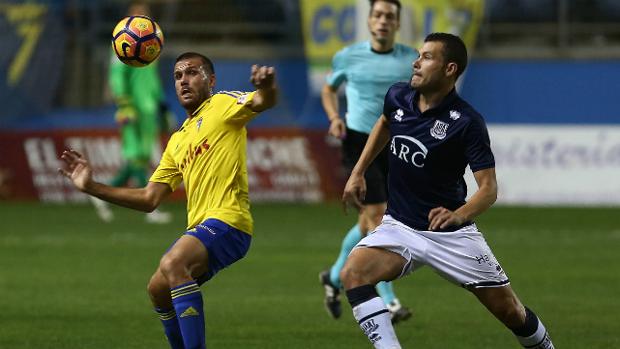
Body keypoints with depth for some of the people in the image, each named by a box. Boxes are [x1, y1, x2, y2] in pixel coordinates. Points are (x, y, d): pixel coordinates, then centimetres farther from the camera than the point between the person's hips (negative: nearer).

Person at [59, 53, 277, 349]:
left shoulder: (222, 105, 2)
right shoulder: (177, 141, 24)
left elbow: (264, 102, -19)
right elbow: (149, 199, 22)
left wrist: (266, 87, -45)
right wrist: (91, 187, 17)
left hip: (227, 220, -9)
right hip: (199, 226, 9)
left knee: (173, 264, -31)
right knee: (158, 290, 15)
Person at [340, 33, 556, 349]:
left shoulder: (467, 122, -18)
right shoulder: (398, 97, -3)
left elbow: (488, 187, -20)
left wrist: (458, 215, -39)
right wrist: (358, 173, 17)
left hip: (451, 233, -4)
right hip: (399, 225, 4)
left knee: (509, 310, 2)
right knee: (352, 273, -25)